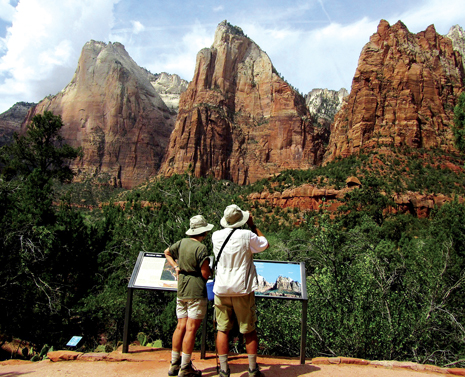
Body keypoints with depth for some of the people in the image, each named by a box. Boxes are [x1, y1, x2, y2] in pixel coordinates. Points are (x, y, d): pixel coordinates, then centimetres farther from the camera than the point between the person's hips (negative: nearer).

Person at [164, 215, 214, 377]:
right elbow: (205, 274, -15)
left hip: (181, 290, 7)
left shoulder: (182, 242, 6)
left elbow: (167, 252, 23)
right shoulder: (201, 248, -16)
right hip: (196, 291, -7)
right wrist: (211, 269, 7)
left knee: (181, 326, 13)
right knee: (191, 329, 0)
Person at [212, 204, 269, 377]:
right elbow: (264, 244, 7)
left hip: (221, 290, 3)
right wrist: (252, 225, 11)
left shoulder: (216, 236, -1)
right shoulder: (247, 235, -12)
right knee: (249, 330, 10)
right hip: (242, 290, -2)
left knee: (222, 330, 9)